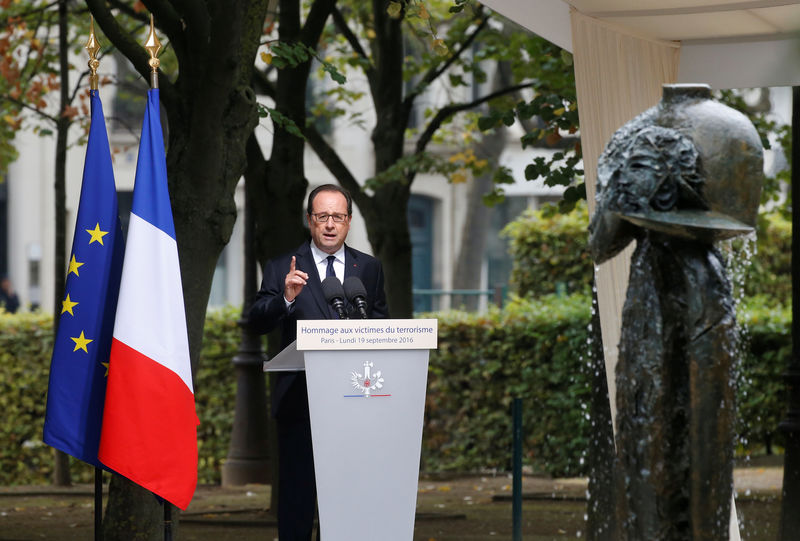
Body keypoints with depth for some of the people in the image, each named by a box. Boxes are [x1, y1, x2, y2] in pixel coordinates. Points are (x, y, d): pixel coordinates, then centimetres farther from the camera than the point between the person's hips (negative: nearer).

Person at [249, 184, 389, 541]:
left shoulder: (369, 269, 13)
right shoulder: (282, 269, 4)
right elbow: (257, 323, -6)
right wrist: (286, 298, -26)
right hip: (300, 401, -2)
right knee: (296, 493, 0)